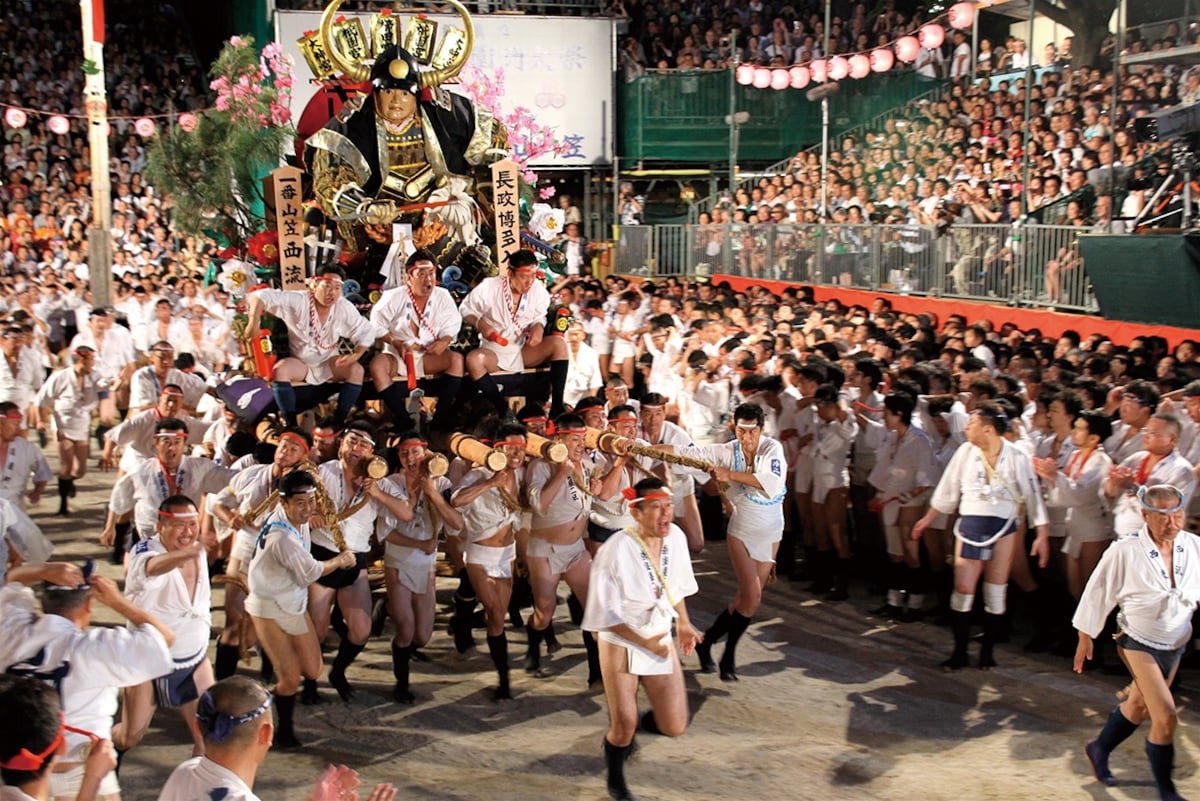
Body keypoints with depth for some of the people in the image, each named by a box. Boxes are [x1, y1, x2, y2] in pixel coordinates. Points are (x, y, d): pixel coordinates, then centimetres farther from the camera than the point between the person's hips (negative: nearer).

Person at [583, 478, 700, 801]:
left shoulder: (676, 537, -9)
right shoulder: (616, 549, -26)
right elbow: (604, 613, -18)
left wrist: (683, 623, 4)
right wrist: (644, 642, -19)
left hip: (661, 638, 5)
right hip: (621, 641, -5)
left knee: (675, 727, 2)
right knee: (623, 727, -2)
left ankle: (631, 723, 37)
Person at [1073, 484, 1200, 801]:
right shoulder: (1124, 553, -22)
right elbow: (1098, 594, -10)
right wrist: (1085, 638, -1)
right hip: (1139, 643, -5)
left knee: (1138, 706, 22)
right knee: (1166, 716, -13)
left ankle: (1099, 750, 47)